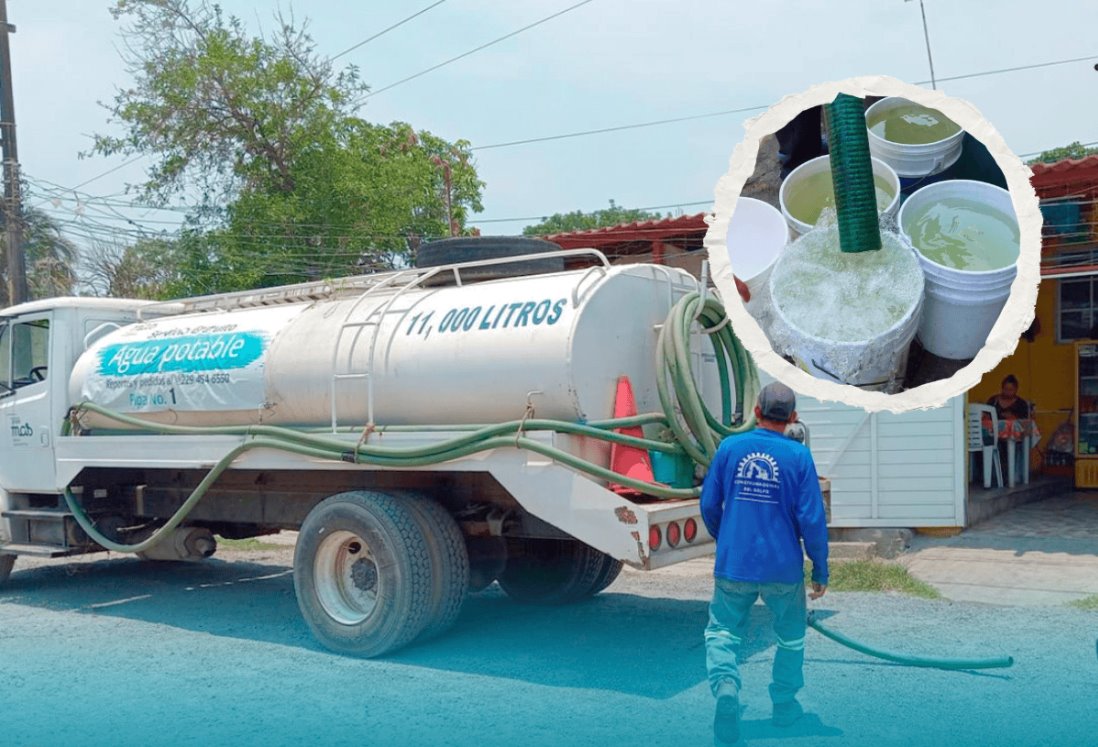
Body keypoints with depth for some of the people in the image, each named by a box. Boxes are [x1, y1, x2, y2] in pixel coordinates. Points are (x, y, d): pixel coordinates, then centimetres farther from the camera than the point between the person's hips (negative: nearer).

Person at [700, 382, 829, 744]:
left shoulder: (729, 448, -2)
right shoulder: (798, 456, -8)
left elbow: (709, 505, 4)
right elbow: (811, 518, -9)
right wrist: (820, 569, 2)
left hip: (733, 565, 0)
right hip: (783, 567, 0)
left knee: (722, 632, 10)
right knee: (791, 636, 21)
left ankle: (725, 684, -16)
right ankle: (784, 705, 31)